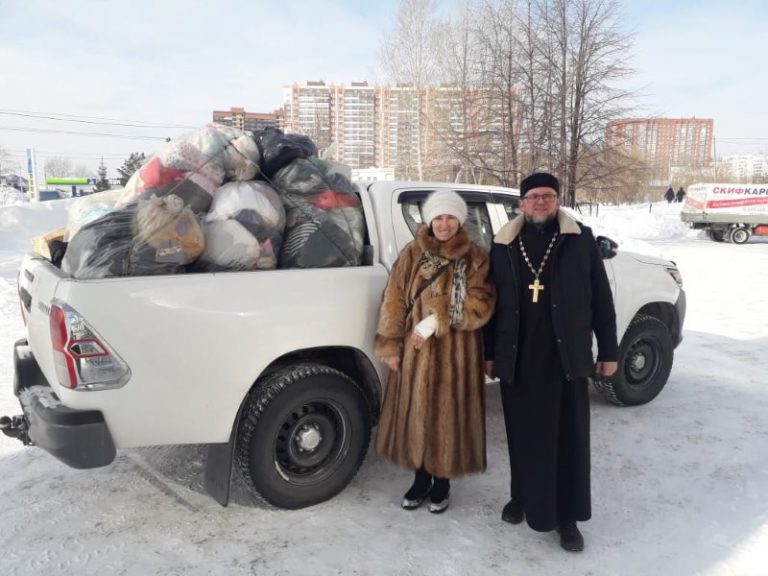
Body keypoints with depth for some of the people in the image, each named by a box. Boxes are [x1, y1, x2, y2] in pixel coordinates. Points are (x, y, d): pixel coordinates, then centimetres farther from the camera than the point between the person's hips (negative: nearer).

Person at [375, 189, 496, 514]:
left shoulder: (475, 258, -1)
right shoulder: (411, 255, 2)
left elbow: (480, 305, -10)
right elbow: (394, 301, 1)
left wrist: (436, 321, -18)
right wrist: (391, 347, -3)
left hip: (456, 354, -1)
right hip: (415, 351, 2)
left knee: (449, 416, 6)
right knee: (416, 415, 9)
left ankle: (442, 483, 26)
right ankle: (421, 479, 29)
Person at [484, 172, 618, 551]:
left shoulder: (581, 240, 2)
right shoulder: (504, 246, 6)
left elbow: (601, 299, 3)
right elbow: (493, 303, 9)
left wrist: (608, 351, 2)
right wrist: (490, 353, 9)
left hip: (567, 359, -1)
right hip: (518, 360, 2)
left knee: (569, 438, 7)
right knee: (524, 435, 13)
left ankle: (567, 516, 21)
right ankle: (523, 498, 33)